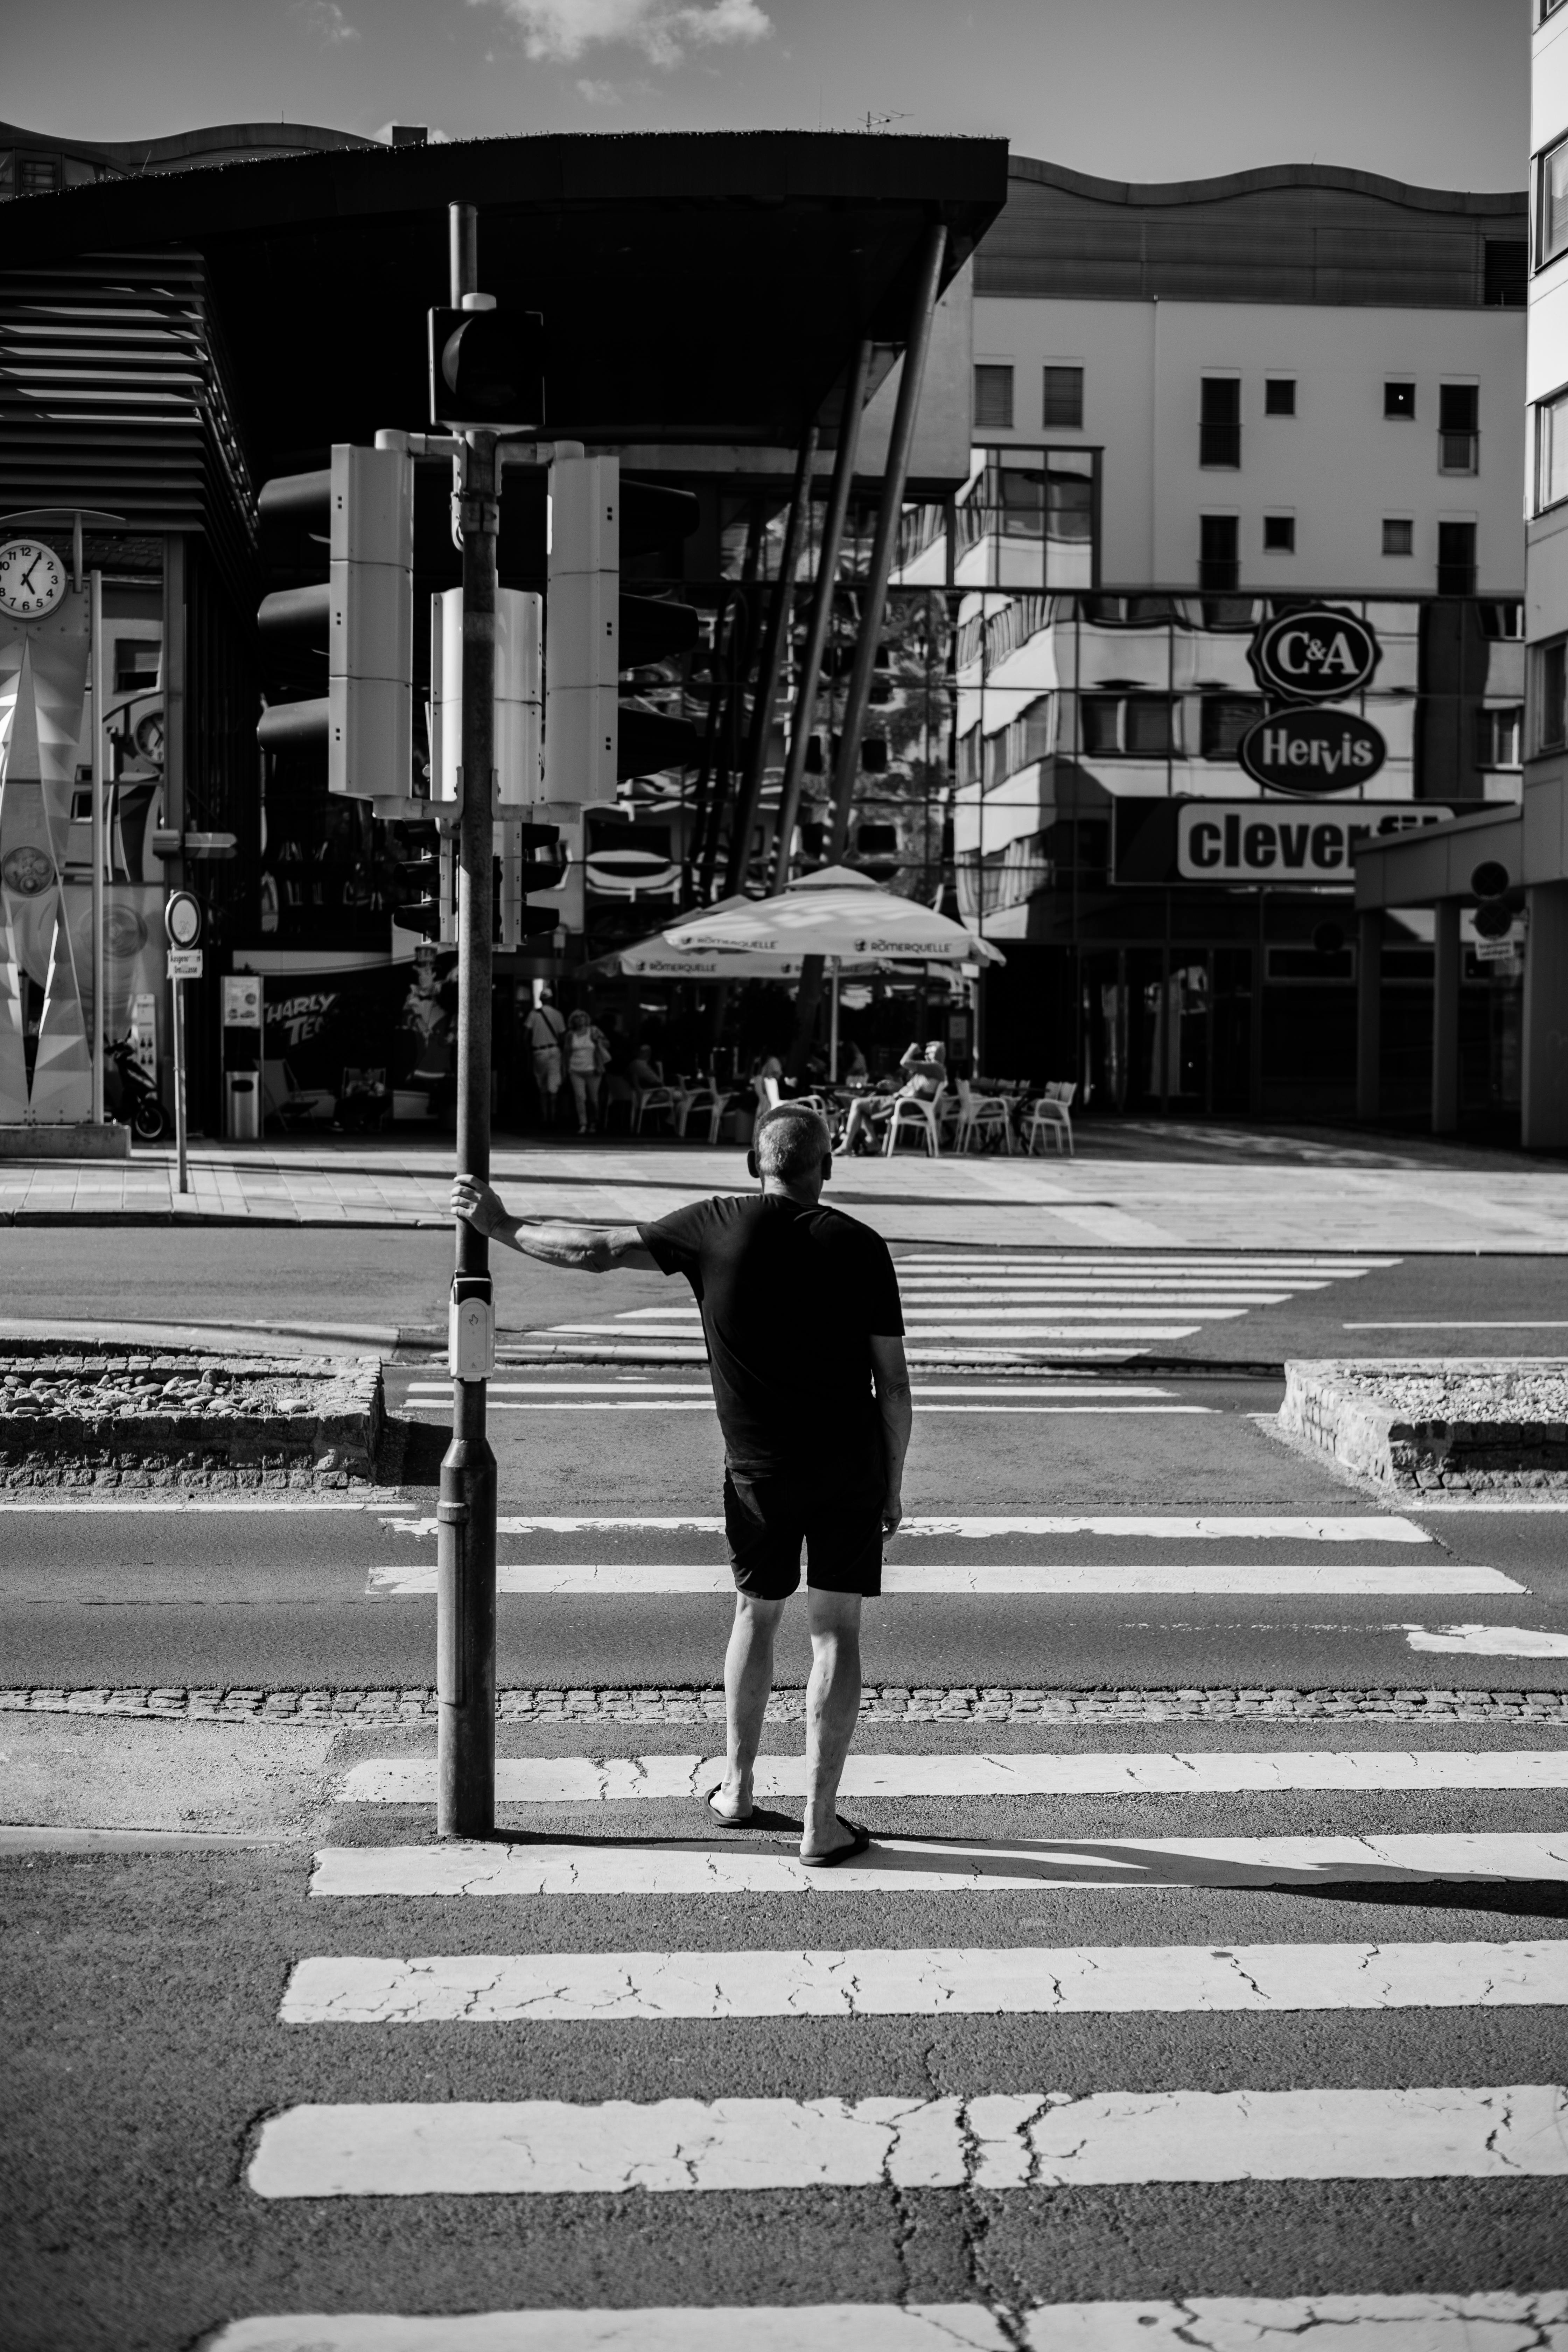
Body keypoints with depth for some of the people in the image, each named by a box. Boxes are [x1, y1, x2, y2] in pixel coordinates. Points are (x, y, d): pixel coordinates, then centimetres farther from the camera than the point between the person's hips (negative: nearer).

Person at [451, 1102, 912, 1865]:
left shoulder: (719, 1227, -5)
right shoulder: (861, 1246, -4)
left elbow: (596, 1251, -4)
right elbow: (894, 1383, -2)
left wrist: (501, 1225, 9)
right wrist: (894, 1486, 8)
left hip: (759, 1467, 1)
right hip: (852, 1467, -1)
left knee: (756, 1613, 20)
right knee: (835, 1631, 4)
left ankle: (736, 1789, 29)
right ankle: (821, 1824, 4)